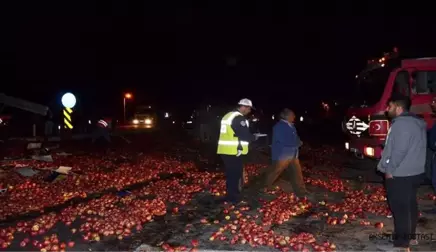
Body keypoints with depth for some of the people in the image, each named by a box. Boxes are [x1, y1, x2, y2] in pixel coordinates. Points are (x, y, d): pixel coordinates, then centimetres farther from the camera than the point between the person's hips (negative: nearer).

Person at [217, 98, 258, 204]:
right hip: (233, 151, -9)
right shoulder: (239, 118, -15)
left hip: (225, 150, 9)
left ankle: (230, 196, 25)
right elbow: (244, 135, -18)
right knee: (236, 174, 1)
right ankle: (234, 198, 8)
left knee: (230, 174, 17)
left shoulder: (228, 116, 17)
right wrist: (254, 137, 3)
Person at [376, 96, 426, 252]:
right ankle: (409, 237, 28)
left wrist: (389, 169, -16)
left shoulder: (402, 123, -19)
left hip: (400, 175, -10)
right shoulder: (416, 122, 14)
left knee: (400, 208, -4)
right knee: (410, 205, 17)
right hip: (414, 172, 10)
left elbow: (399, 150, -25)